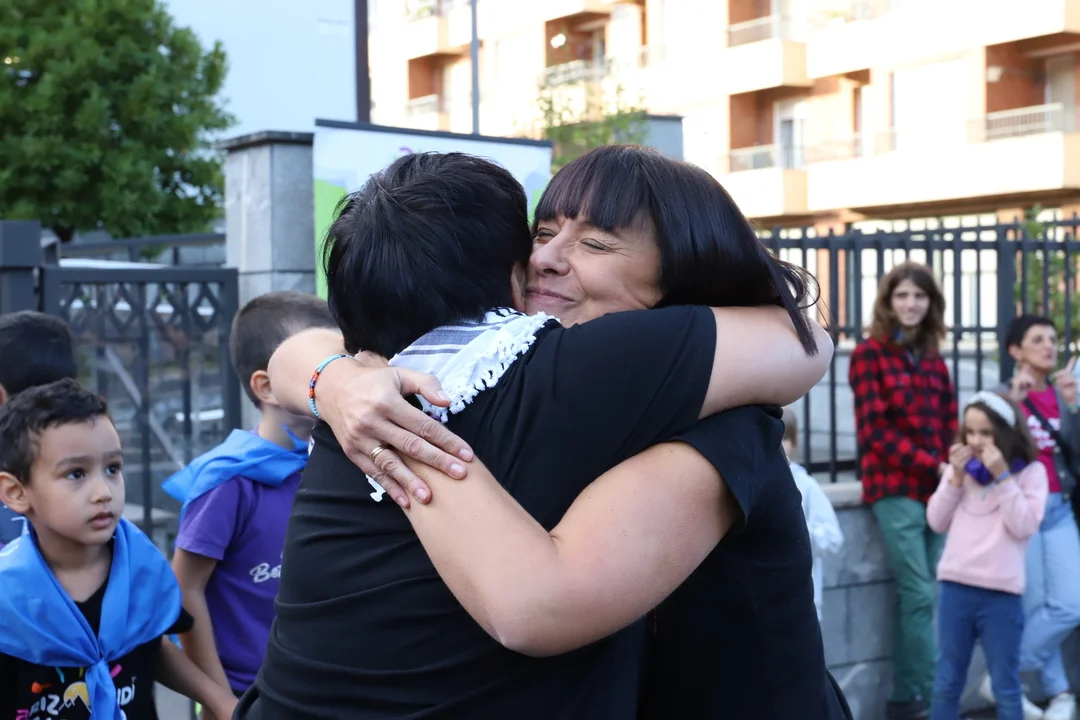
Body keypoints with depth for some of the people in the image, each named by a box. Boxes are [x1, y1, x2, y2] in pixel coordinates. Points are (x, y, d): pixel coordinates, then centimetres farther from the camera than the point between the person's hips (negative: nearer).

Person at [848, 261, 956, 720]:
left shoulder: (933, 360, 15)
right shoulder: (868, 354, -2)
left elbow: (950, 426, 14)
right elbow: (874, 430, -9)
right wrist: (934, 466, -14)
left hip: (936, 489, 5)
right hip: (894, 489, -5)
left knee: (912, 597, 7)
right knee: (921, 595, -8)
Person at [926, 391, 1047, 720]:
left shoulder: (1030, 471, -2)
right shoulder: (961, 467, 9)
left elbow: (1024, 526, -12)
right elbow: (937, 521, 6)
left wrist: (1002, 476, -15)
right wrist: (955, 477, -4)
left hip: (1001, 593, -3)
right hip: (956, 586, 3)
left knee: (1005, 686, 6)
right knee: (946, 681, 11)